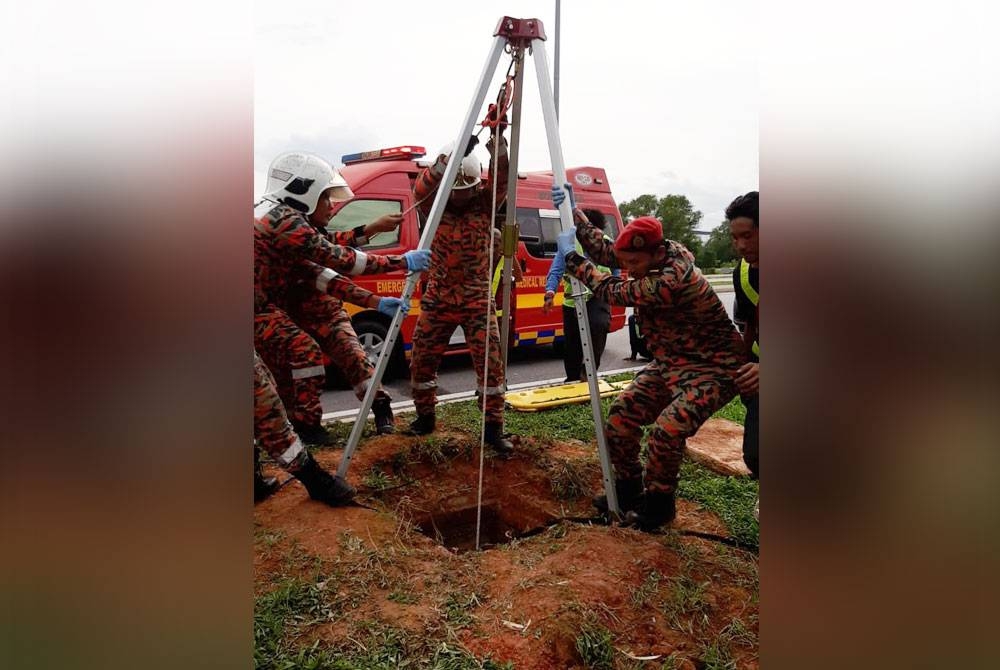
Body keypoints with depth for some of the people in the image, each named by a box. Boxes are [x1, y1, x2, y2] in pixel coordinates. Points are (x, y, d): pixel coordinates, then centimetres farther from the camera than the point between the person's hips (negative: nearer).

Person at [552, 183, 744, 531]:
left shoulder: (674, 280, -32)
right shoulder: (656, 256, -6)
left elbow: (612, 291, -23)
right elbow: (605, 250, 5)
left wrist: (571, 257, -13)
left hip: (712, 369, -9)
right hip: (670, 363, 9)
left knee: (667, 430, -27)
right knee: (621, 414, -1)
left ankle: (659, 502, -1)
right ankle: (628, 488, 18)